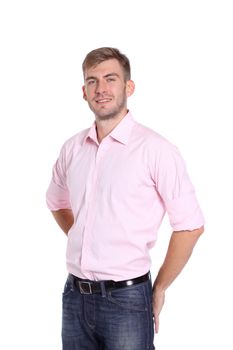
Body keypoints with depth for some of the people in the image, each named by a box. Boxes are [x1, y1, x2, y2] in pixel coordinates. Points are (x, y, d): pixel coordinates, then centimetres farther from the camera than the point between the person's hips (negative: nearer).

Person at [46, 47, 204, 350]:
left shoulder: (154, 149, -11)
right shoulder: (72, 149, 5)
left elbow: (190, 226, -10)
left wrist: (159, 289, -4)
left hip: (126, 299, -5)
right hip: (75, 296, 5)